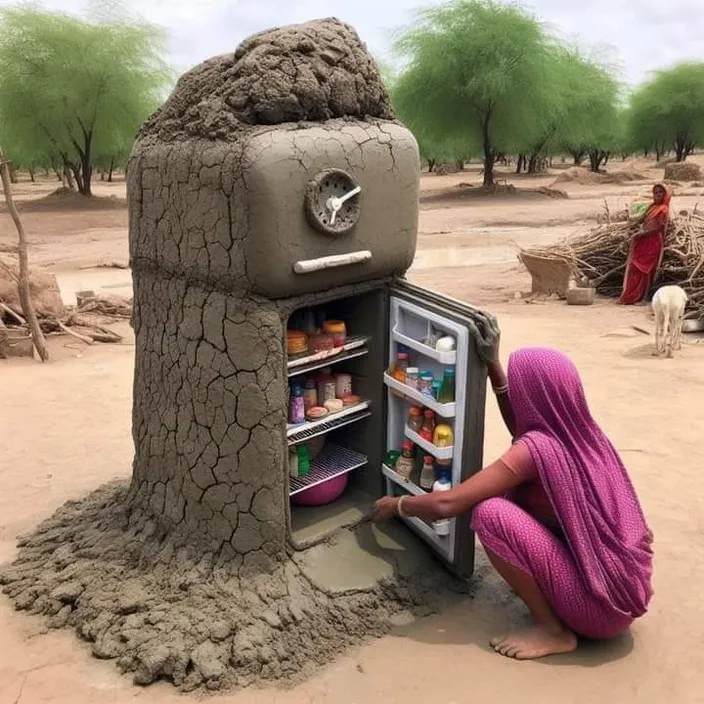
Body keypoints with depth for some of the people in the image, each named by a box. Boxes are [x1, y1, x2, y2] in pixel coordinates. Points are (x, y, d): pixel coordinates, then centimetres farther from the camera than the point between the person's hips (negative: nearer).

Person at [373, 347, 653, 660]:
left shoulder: (538, 448, -21)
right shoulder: (583, 434, 2)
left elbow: (446, 504, -22)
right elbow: (520, 431, 22)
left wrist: (395, 504, -3)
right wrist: (495, 371, 14)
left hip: (601, 606, -8)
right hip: (628, 592, 9)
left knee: (490, 512, -17)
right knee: (520, 493, 16)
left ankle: (553, 630, -2)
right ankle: (556, 616, 15)